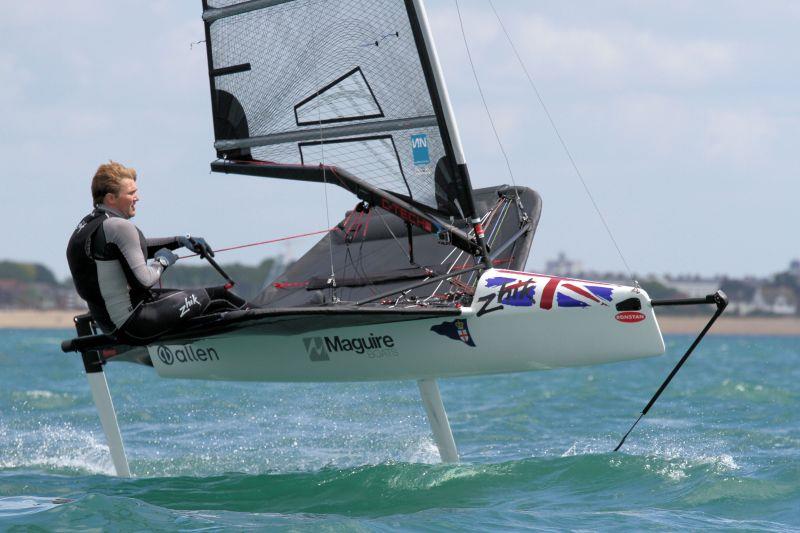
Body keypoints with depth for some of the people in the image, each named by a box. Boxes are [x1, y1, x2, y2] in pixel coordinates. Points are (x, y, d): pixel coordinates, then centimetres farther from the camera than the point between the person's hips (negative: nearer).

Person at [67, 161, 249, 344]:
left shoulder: (88, 224, 13)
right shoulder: (119, 226, -20)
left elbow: (136, 248, 27)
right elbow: (143, 280, -23)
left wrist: (180, 241, 19)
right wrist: (161, 262, -2)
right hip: (132, 326, -10)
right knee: (213, 297, 1)